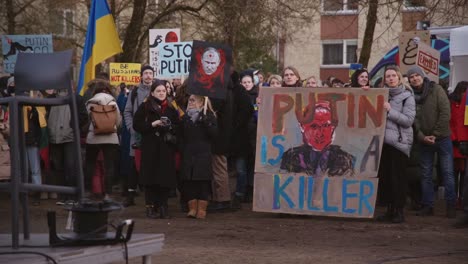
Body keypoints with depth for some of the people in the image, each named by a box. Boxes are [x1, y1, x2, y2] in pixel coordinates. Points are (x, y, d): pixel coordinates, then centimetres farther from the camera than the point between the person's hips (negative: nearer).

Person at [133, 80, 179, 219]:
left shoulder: (171, 109, 14)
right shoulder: (145, 107, 3)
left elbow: (178, 127, 15)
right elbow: (137, 125, -2)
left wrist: (170, 126, -6)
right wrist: (153, 124, -12)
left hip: (167, 148, 3)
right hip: (150, 147, -3)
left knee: (166, 176, -2)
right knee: (151, 176, -5)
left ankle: (163, 206, 6)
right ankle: (150, 206, 1)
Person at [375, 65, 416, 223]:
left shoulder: (407, 96, -1)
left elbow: (409, 120, -9)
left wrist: (390, 111, -16)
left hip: (399, 142, -5)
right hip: (383, 140, 5)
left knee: (397, 177, -5)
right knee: (384, 176, 6)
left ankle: (399, 211, 1)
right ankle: (389, 210, 14)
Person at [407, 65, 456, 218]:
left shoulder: (436, 90, -4)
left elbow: (445, 114, -10)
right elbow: (413, 119, 0)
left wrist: (435, 134, -13)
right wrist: (422, 136, -14)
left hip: (442, 138, -3)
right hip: (425, 141, 3)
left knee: (447, 173, -3)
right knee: (426, 174, 6)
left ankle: (451, 206, 1)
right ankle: (427, 206, 12)